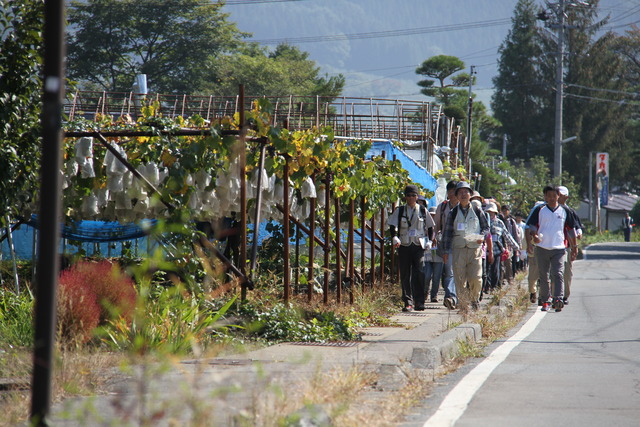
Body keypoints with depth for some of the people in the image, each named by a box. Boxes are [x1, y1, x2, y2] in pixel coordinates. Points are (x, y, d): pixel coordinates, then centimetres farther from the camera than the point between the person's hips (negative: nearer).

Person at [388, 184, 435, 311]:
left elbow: (430, 227, 17)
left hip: (419, 246, -1)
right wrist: (395, 238, -15)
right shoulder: (399, 211, 6)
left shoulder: (423, 210, 8)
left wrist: (429, 241, 6)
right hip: (404, 246, 1)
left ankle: (419, 302, -6)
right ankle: (408, 302, 4)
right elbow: (392, 226, 2)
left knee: (420, 273, -10)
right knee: (405, 276, 0)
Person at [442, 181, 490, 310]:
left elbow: (486, 228, 16)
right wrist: (446, 251, 4)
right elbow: (447, 232, 11)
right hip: (458, 250, 1)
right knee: (460, 280, -4)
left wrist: (482, 236, -6)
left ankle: (475, 300, 13)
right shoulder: (453, 213, 10)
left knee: (476, 278, -11)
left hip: (475, 249, -1)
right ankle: (464, 303, 6)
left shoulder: (477, 212, 9)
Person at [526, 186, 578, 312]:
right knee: (543, 276, 6)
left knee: (558, 274, -14)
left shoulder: (564, 211, 9)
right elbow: (531, 227, 4)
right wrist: (529, 242, -12)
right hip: (542, 248, 1)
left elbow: (571, 230, 14)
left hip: (559, 249, -1)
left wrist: (574, 247, 12)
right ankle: (545, 301, 14)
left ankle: (558, 299, -24)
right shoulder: (539, 210, 6)